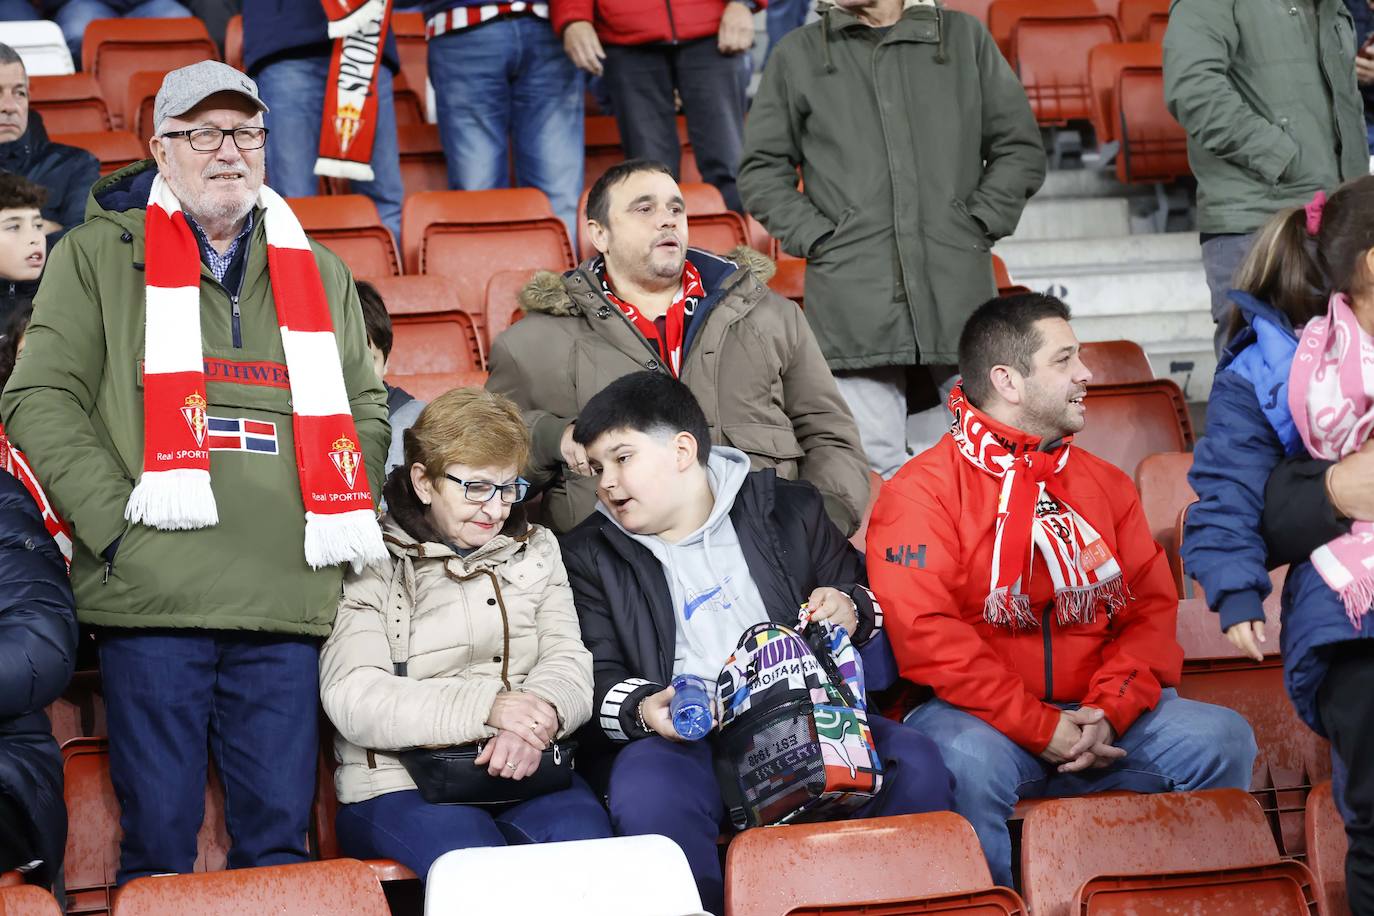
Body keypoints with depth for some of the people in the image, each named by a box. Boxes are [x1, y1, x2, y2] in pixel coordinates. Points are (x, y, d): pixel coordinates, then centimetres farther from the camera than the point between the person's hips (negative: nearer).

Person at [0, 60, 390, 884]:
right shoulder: (99, 256, 9)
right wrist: (115, 521, -10)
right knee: (159, 836, -2)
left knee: (281, 835, 3)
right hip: (152, 599, -3)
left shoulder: (320, 273, 20)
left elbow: (363, 410, 23)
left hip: (289, 604, 3)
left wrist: (341, 524, 7)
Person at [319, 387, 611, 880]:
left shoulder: (536, 549, 19)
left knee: (583, 830, -29)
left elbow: (570, 660, 8)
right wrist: (486, 706, -21)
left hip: (525, 773, 4)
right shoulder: (369, 566, 2)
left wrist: (537, 714, -17)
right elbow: (354, 699, -10)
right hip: (398, 784, -3)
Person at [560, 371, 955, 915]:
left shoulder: (790, 511, 16)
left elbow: (867, 598, 25)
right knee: (644, 801, -37)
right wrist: (641, 709, -15)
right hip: (684, 739, -1)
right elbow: (596, 681, 8)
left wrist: (853, 613, -1)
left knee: (916, 767, -27)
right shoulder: (590, 557, 14)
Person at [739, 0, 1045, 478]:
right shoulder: (798, 54, 12)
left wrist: (980, 223, 3)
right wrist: (815, 238, 0)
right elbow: (762, 170, 12)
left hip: (958, 286, 1)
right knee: (876, 465, -4)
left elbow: (1020, 148, 15)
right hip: (852, 292, -1)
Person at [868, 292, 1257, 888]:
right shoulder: (921, 491, -4)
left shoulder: (1105, 484, 16)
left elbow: (1152, 608, 10)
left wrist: (1109, 709, -9)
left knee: (1221, 738, -14)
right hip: (979, 718, -5)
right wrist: (1039, 728, -18)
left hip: (1100, 718, 5)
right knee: (968, 761, -37)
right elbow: (926, 633, -15)